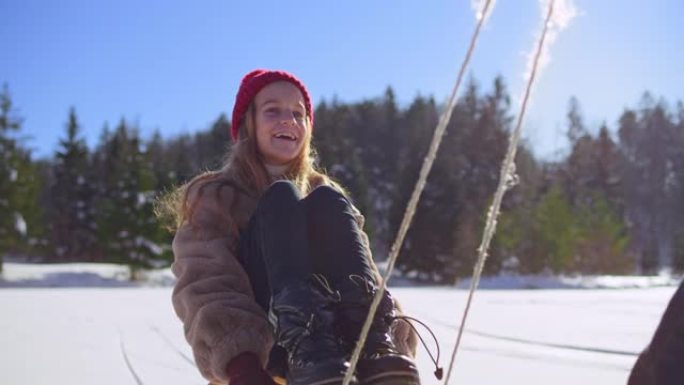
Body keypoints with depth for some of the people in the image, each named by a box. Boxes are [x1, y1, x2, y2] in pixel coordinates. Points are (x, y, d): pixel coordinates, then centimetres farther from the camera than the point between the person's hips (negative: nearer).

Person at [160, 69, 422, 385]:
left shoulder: (324, 190, 21)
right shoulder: (213, 197, 12)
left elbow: (364, 273, 7)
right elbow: (205, 287, -6)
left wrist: (397, 334, -13)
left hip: (332, 334, 2)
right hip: (255, 353, -2)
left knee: (326, 202, -17)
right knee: (280, 199, -19)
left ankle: (374, 348, -38)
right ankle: (306, 351, -42)